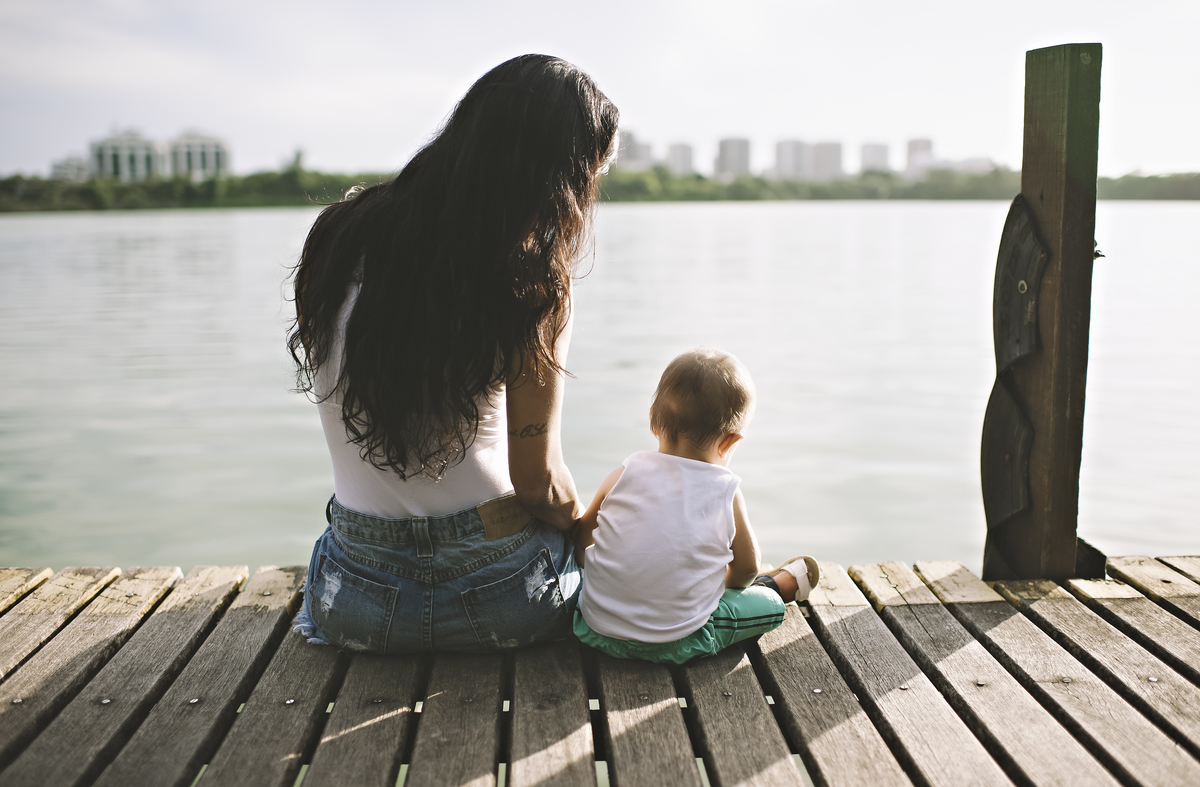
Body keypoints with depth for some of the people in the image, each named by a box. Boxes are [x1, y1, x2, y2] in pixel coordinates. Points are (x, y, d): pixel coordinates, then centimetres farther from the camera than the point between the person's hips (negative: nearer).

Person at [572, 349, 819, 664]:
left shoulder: (625, 475, -6)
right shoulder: (726, 494, -11)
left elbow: (581, 537, 10)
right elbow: (746, 568, 5)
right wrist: (722, 584, 28)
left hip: (597, 629, 3)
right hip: (676, 644, -2)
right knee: (769, 604, 18)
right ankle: (780, 583, 48)